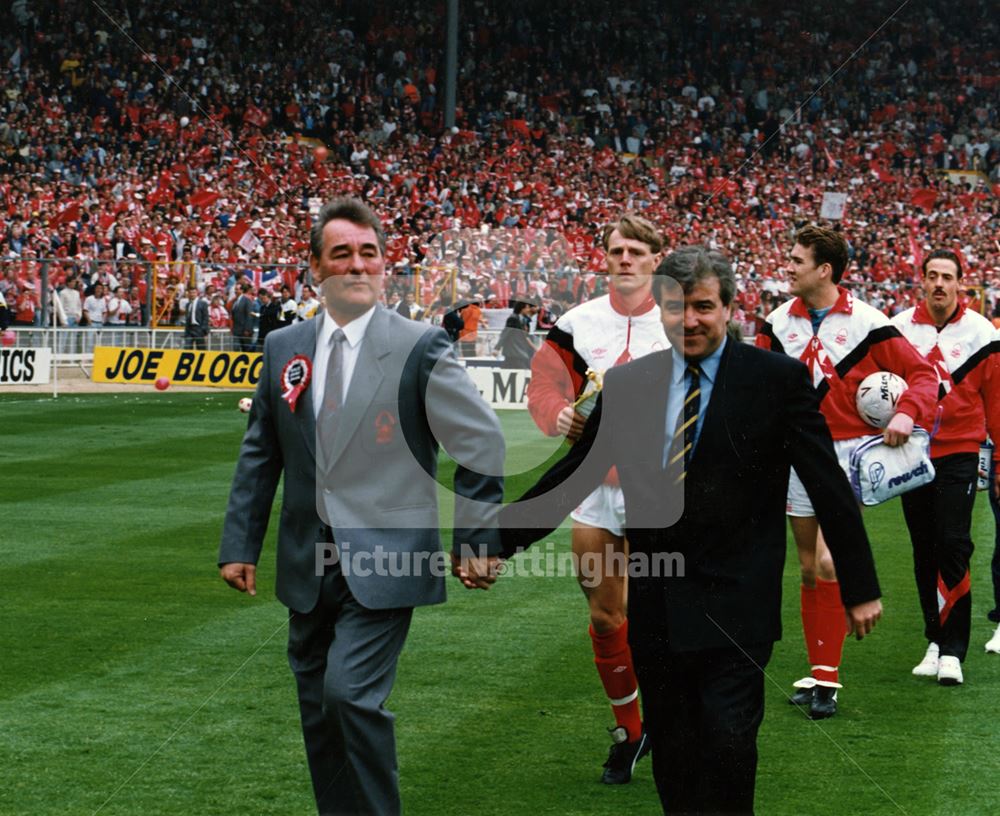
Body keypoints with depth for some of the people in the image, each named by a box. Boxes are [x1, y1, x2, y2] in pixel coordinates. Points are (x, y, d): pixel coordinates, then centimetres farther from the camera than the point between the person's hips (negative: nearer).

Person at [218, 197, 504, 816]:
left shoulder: (420, 349, -6)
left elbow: (482, 441, -3)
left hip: (383, 564, -5)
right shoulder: (284, 349, 7)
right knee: (319, 712, 11)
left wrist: (477, 538, -4)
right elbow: (260, 455, 14)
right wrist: (241, 544, 11)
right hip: (309, 568, 5)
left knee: (351, 694, -18)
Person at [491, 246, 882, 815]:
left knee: (728, 744, -11)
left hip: (736, 606, -4)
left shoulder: (778, 379, -5)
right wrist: (499, 544, 4)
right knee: (672, 757, 11)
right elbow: (571, 476, 10)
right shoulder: (626, 384, 5)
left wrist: (861, 587, -2)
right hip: (657, 609, 4)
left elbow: (829, 486, -3)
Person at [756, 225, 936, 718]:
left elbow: (922, 373, -6)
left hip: (847, 452, -5)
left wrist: (906, 413, -23)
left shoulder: (865, 322, -8)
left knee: (829, 563, -15)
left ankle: (827, 679, -10)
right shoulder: (778, 322, 4)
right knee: (809, 570, 9)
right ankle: (817, 673, 18)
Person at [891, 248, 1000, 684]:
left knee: (953, 547, -11)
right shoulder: (899, 328, 2)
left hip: (959, 453, -3)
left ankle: (953, 651, -9)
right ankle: (935, 641, 19)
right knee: (924, 550, 9)